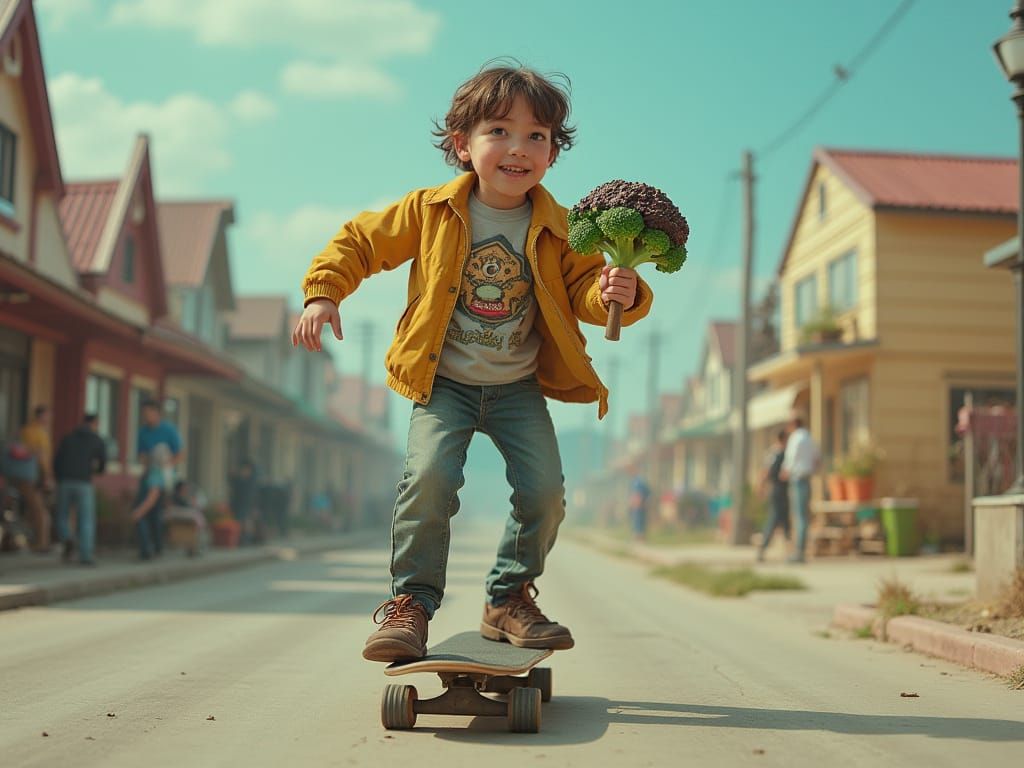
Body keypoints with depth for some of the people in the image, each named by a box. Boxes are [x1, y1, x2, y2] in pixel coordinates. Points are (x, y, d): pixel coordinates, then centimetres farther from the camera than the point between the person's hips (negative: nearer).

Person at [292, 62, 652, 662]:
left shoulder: (559, 230, -4)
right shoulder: (430, 212, -7)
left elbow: (584, 291, -5)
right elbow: (360, 241, 3)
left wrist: (618, 292, -27)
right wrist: (324, 294, -8)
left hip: (519, 388, 2)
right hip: (443, 383, -2)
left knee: (544, 489, -11)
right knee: (430, 476, -23)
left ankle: (510, 597, 11)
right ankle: (411, 601, -8)